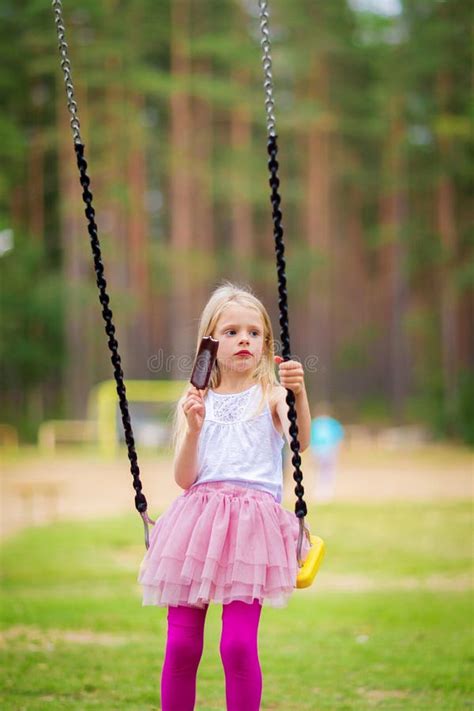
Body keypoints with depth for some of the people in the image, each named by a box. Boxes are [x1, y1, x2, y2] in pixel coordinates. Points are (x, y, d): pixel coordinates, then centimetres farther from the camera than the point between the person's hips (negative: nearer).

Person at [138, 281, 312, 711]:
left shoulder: (270, 396, 8)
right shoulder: (197, 402, 13)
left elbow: (300, 441, -13)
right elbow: (184, 478, 7)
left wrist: (299, 393, -30)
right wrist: (193, 429, -9)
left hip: (252, 520, -2)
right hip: (197, 519, 2)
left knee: (238, 644, -14)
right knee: (181, 645, -2)